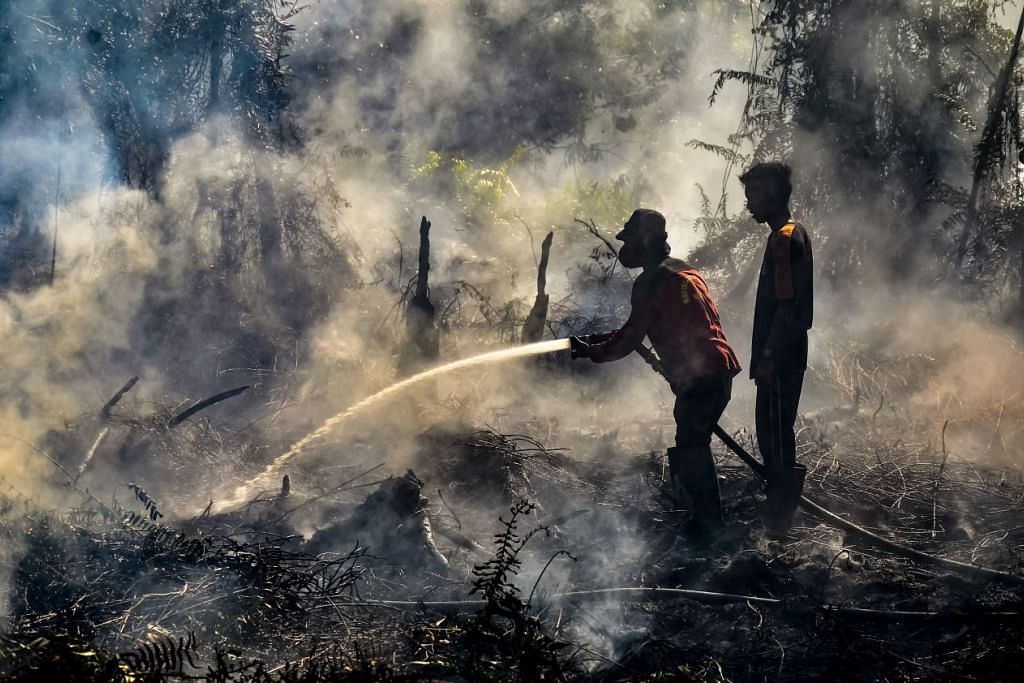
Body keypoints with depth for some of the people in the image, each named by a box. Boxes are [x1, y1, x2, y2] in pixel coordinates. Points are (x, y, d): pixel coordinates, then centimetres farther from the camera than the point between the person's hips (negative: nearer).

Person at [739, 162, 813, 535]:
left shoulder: (785, 239, -18)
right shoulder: (794, 235, 14)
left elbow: (786, 305, -23)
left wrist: (767, 357, -21)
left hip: (780, 356, -10)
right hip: (786, 354, 10)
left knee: (775, 431, -3)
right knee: (775, 429, 17)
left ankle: (780, 512, 4)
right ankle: (781, 502, 26)